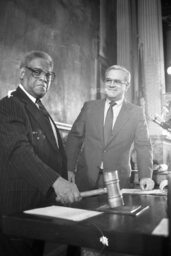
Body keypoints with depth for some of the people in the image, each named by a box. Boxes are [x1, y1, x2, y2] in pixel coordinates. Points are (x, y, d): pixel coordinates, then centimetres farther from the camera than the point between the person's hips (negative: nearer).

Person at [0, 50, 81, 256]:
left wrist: (62, 185, 7)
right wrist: (56, 181, -38)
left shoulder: (40, 109, 17)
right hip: (22, 208, -8)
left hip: (48, 202, 8)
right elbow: (18, 150, -27)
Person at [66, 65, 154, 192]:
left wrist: (146, 176, -14)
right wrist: (69, 169, -4)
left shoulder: (136, 112, 2)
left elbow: (143, 146, -1)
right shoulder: (89, 106, 4)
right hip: (86, 177, 1)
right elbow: (75, 137, 4)